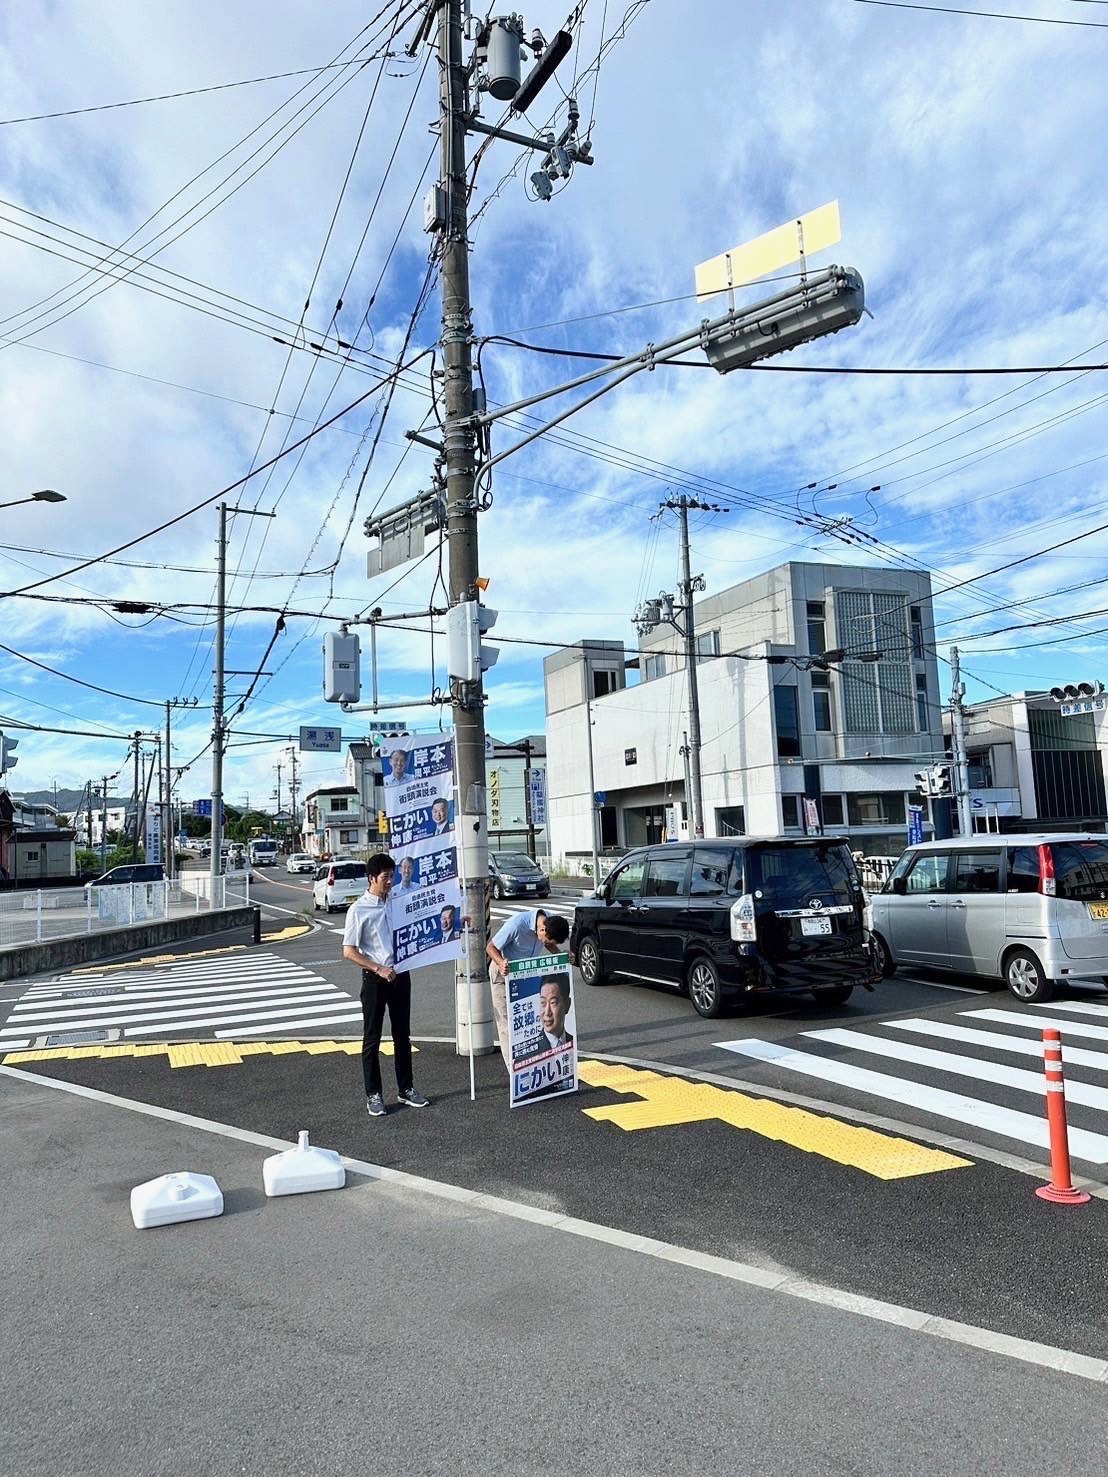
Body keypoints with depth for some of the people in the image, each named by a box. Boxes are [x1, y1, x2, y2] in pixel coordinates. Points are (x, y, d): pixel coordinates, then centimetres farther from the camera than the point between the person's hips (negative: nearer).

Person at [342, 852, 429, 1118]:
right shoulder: (359, 910, -11)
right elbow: (348, 951, -11)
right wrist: (379, 969, -18)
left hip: (400, 975, 5)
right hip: (375, 979, -5)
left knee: (402, 1035, 13)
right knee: (372, 1038, 4)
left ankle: (406, 1088, 24)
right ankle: (373, 1095, 15)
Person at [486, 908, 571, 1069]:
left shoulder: (552, 922, -18)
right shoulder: (517, 924, -36)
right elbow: (491, 947, -23)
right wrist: (501, 963, -42)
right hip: (504, 972, -5)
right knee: (507, 1021, -6)